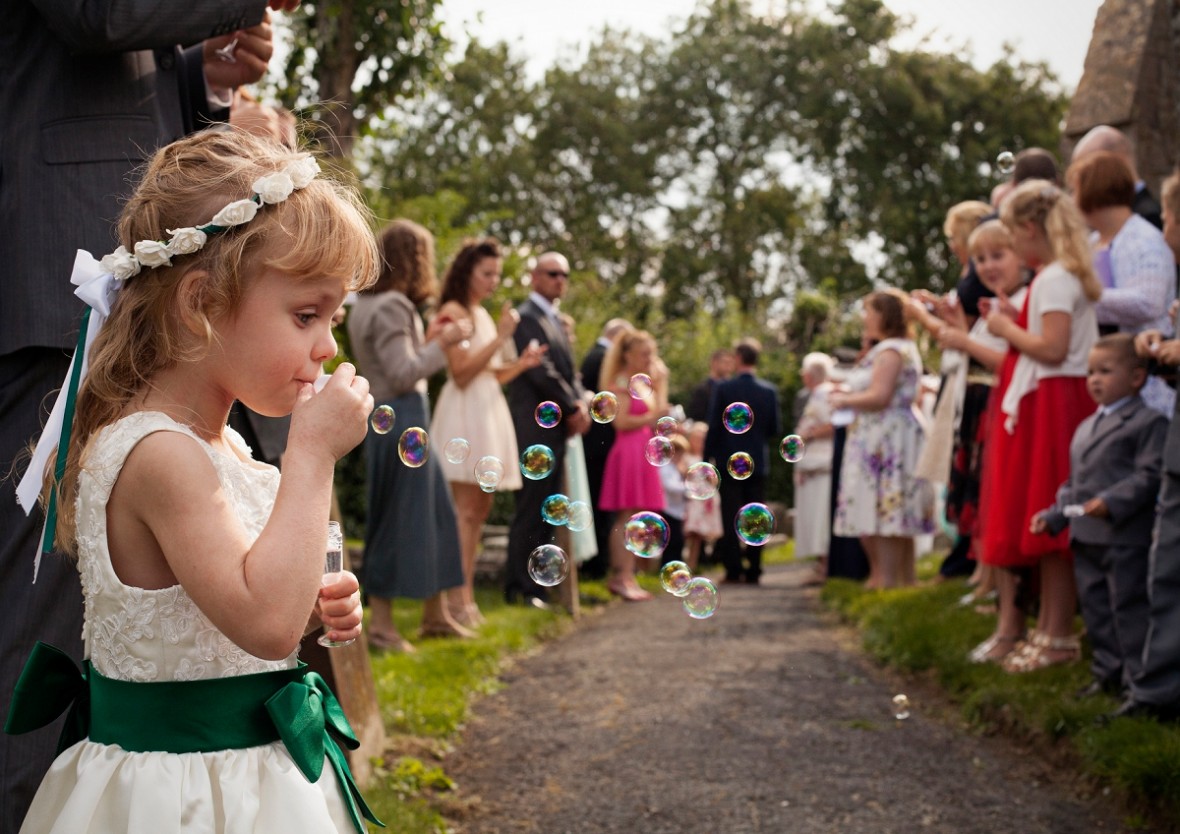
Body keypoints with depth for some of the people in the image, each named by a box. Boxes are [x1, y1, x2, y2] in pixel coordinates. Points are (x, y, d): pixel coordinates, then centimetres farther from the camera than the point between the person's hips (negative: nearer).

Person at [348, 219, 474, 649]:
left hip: (389, 419, 10)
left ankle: (436, 613, 23)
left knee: (433, 512, 15)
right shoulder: (390, 307, -16)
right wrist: (441, 343, -13)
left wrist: (427, 339, 13)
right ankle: (381, 622, 5)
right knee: (397, 521, -3)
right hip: (401, 420, -10)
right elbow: (402, 375, -20)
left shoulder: (367, 304, 15)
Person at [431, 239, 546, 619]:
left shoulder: (482, 314, 20)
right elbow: (461, 372, -16)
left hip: (489, 411, 9)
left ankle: (466, 594, 11)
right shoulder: (454, 312, -7)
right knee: (465, 508, -11)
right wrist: (500, 337, -16)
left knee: (480, 507, 7)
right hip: (465, 412, -9)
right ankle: (460, 598, -10)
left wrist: (521, 363, 6)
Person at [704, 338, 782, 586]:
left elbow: (713, 427, -7)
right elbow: (776, 429, 3)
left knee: (730, 518, 1)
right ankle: (753, 570, 5)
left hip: (729, 462, -2)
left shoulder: (723, 388, -8)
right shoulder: (769, 391, 0)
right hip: (758, 463, 2)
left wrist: (707, 458, 1)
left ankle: (733, 570, -1)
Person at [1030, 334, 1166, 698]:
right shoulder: (1086, 427, 18)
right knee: (1095, 607, 13)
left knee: (1129, 607, -3)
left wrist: (1112, 502, -27)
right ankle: (1107, 673, 24)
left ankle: (1138, 679, 6)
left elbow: (1150, 475, -17)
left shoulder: (1148, 422, -8)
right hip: (1086, 538, 8)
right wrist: (1053, 516, 13)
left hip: (1126, 537, -8)